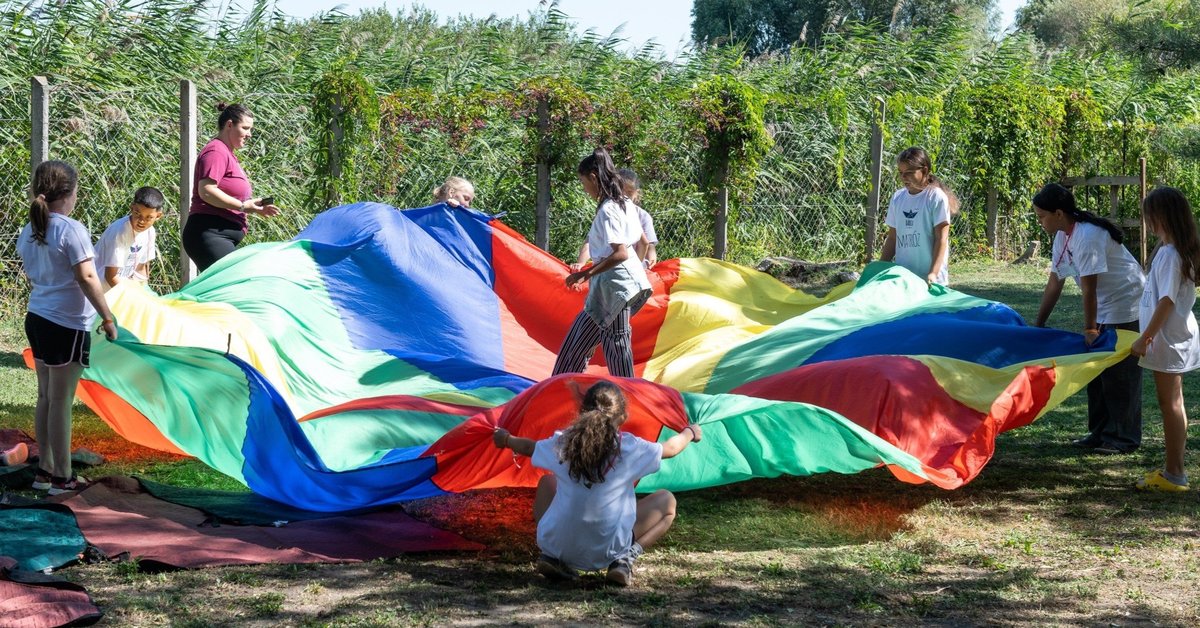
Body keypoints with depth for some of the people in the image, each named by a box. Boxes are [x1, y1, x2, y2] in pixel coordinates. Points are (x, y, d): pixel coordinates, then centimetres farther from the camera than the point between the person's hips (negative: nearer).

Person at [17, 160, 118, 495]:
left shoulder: (28, 232, 9)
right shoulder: (71, 230, -14)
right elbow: (87, 279, -17)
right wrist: (108, 318, -12)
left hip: (37, 318, 8)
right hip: (67, 324, -8)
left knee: (45, 397, 14)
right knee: (60, 401, -3)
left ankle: (44, 470, 19)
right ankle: (62, 477, 3)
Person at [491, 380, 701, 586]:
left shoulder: (562, 443, 2)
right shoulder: (630, 448, -5)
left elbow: (528, 447, 23)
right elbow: (670, 449, 14)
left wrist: (506, 440, 46)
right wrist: (690, 433, 37)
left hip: (557, 544, 3)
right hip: (604, 552, -3)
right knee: (666, 501, 15)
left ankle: (552, 556, 12)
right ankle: (625, 558, -5)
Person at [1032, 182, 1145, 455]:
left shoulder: (1088, 236, -26)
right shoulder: (1062, 237, 2)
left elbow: (1089, 288, -26)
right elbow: (1055, 283, 8)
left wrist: (1090, 329, -22)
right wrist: (1038, 325, 10)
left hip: (1126, 307, -9)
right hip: (1105, 308, 9)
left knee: (1119, 374, -5)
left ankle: (1124, 438, 3)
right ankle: (1100, 432, 20)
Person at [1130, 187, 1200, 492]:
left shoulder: (1169, 254, -20)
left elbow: (1166, 301, -23)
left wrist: (1145, 338, -19)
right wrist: (1150, 336, 17)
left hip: (1169, 339, -10)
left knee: (1170, 404, -4)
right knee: (1173, 403, 14)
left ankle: (1174, 475, 0)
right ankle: (1175, 469, 21)